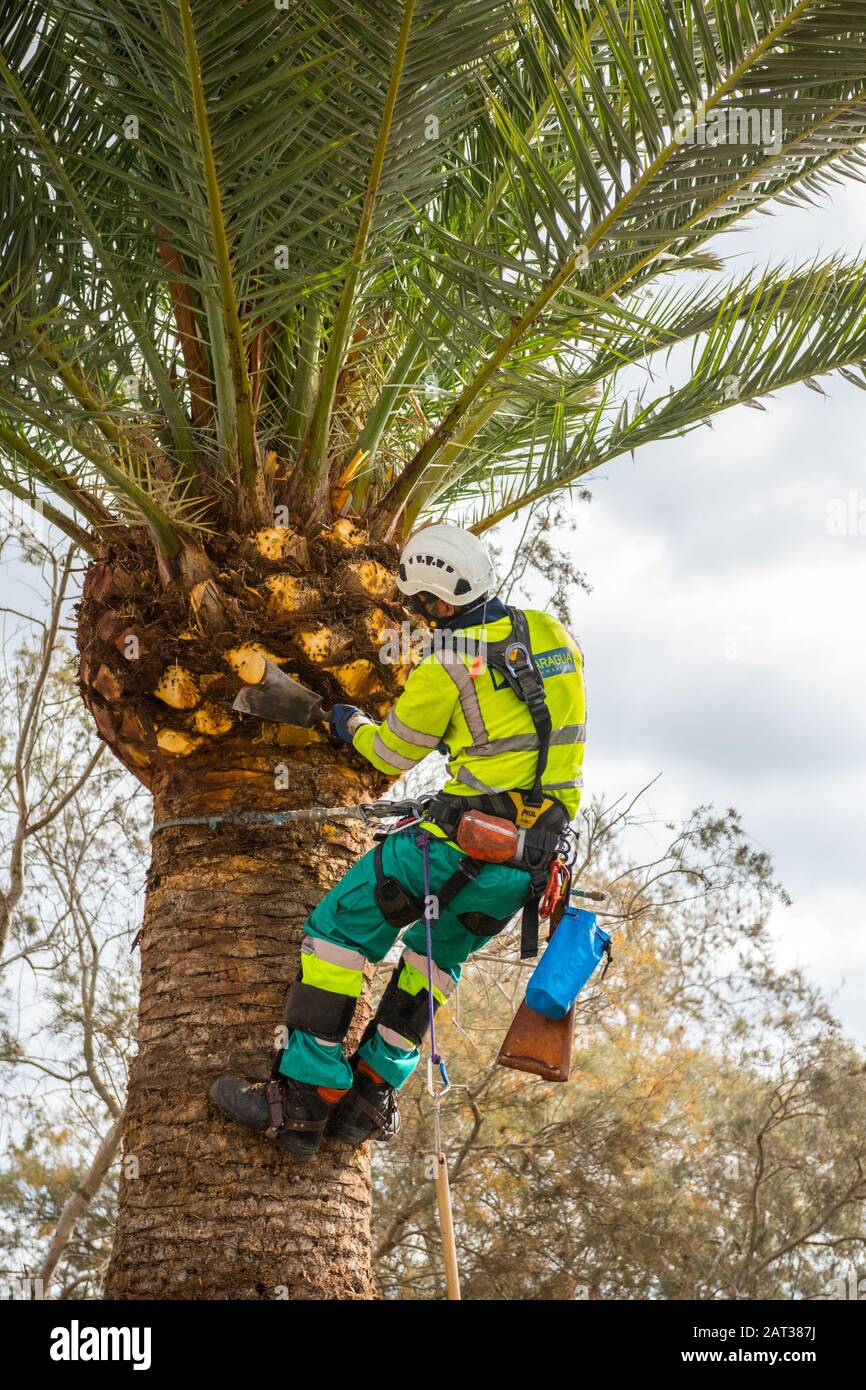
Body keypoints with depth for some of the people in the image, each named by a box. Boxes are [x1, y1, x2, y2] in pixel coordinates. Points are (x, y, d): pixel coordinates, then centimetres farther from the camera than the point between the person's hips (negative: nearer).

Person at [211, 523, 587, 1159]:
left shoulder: (448, 666, -10)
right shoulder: (555, 635, 8)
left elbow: (391, 753, 4)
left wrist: (354, 724, 24)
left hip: (464, 842, -7)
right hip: (534, 862, 8)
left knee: (338, 930, 4)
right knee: (439, 956, 28)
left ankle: (302, 1101, 2)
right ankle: (374, 1097, 28)